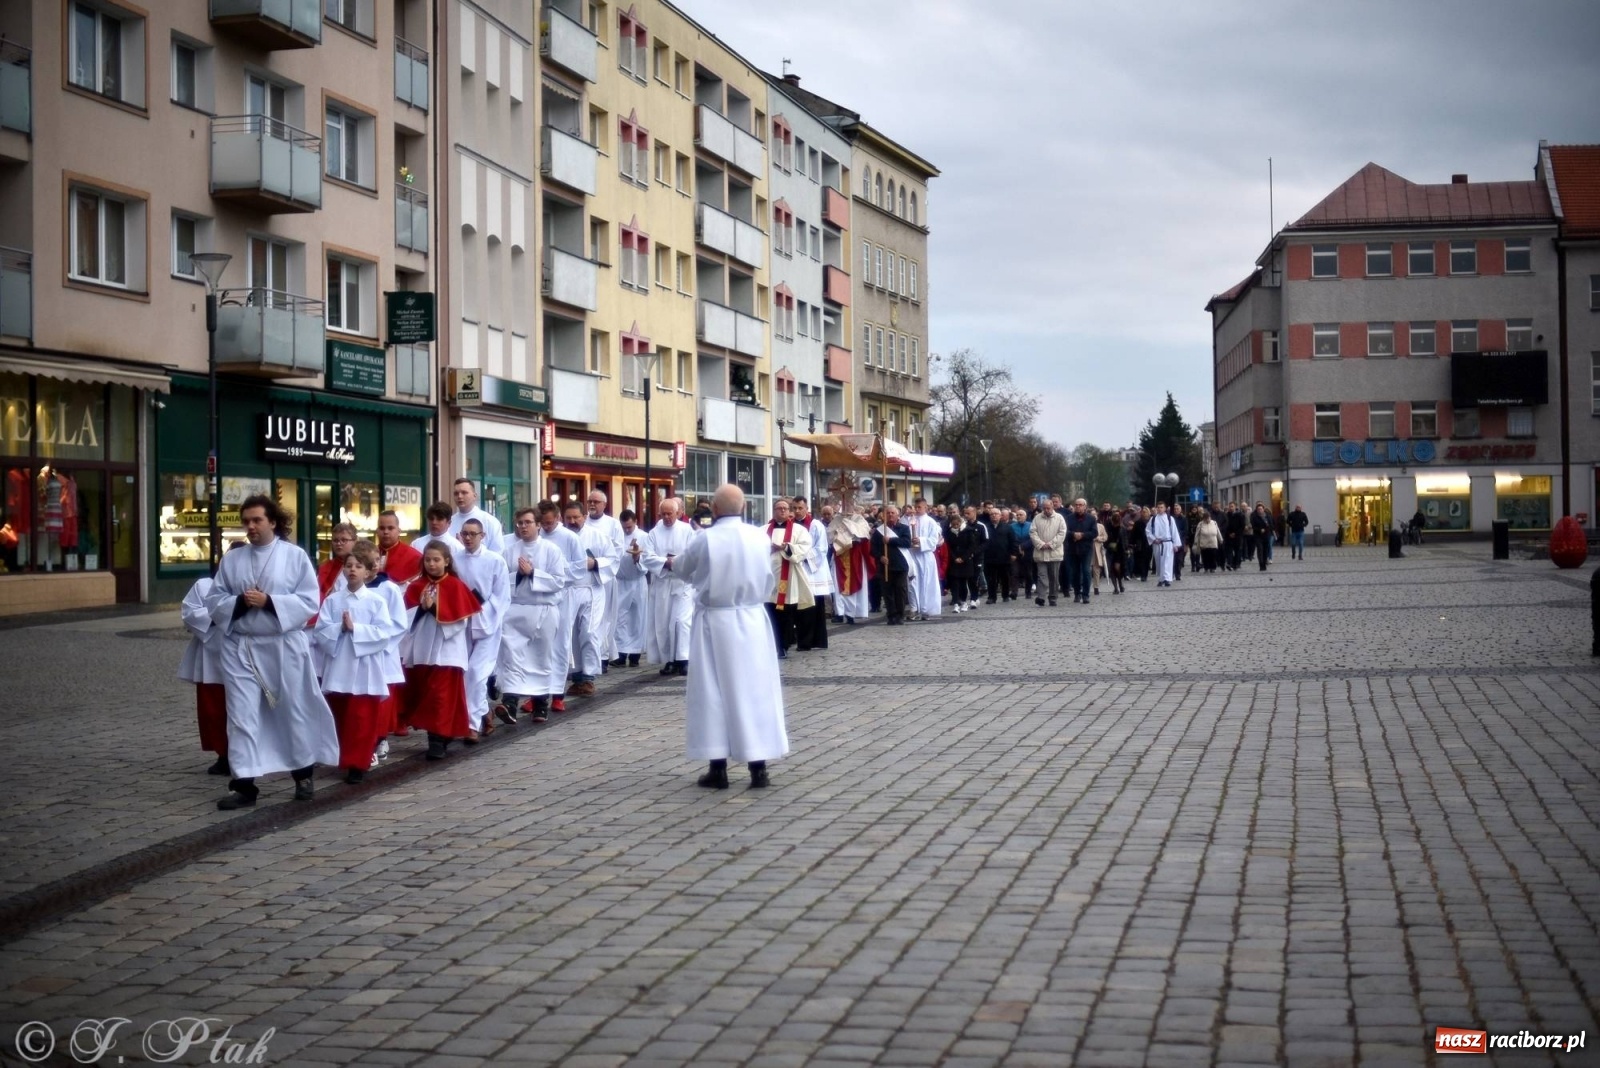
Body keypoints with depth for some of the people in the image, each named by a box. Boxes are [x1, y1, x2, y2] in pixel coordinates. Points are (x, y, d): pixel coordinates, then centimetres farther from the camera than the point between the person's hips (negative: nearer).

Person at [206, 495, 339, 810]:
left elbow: (309, 602, -8)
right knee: (242, 714, -2)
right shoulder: (231, 559, 7)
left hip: (285, 645, -2)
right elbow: (214, 602, 6)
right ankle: (244, 783, 1)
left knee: (294, 711, 9)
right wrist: (240, 602, -14)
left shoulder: (295, 555, -3)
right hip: (241, 647, 2)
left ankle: (303, 775, 27)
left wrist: (269, 601, -18)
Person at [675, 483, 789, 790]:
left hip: (714, 621, -2)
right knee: (754, 689, 6)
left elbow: (683, 571, 5)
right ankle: (758, 768, 6)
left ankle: (718, 768, 5)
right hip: (751, 619, 2)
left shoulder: (704, 540, -12)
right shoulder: (761, 538, -6)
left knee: (713, 691, 4)